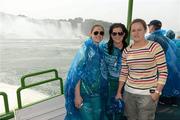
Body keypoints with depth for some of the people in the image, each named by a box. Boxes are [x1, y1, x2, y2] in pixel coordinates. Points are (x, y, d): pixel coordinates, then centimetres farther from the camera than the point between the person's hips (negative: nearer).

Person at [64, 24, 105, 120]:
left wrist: (101, 89, 13)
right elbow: (77, 72, -19)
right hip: (84, 92, -6)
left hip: (96, 92, 6)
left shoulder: (101, 49, 5)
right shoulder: (85, 48, -14)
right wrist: (77, 95, -22)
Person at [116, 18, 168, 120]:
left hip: (148, 94, -4)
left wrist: (157, 92, -12)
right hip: (129, 92, 4)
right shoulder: (127, 51, 3)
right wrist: (119, 91, 9)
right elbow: (123, 73, 9)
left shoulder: (155, 47, -10)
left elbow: (163, 72, -8)